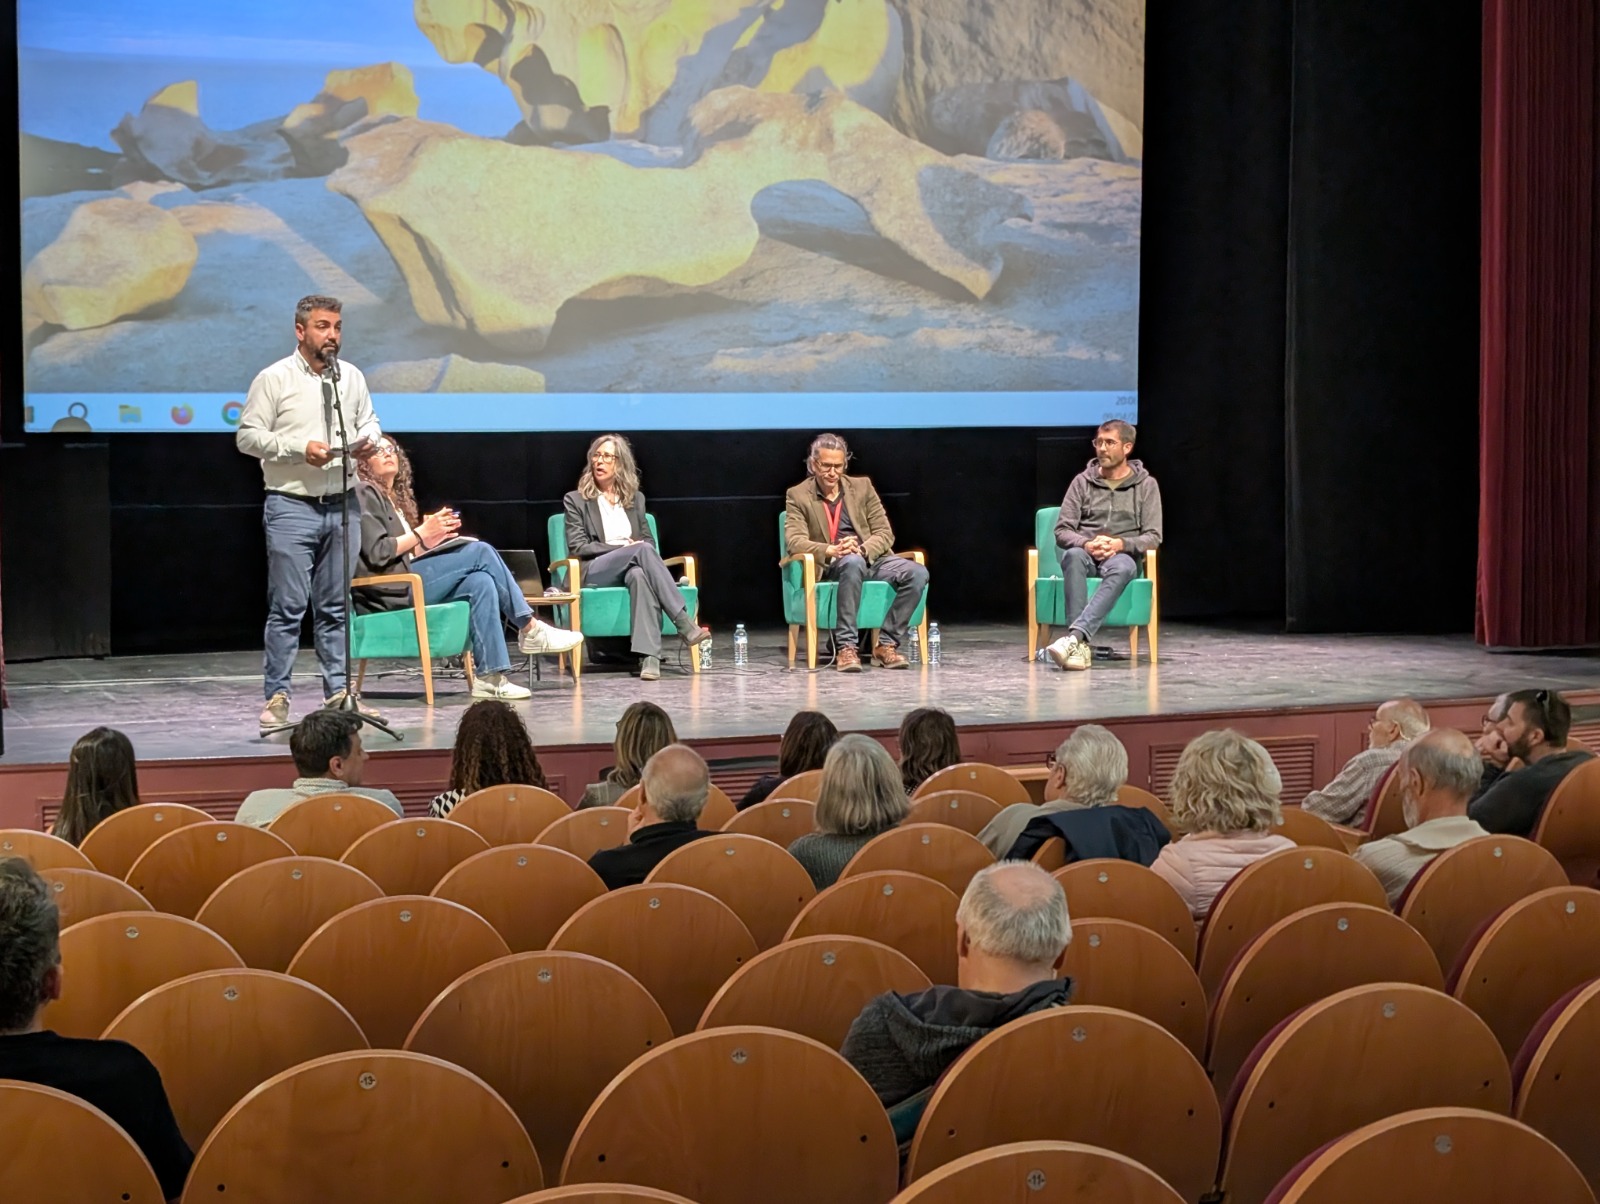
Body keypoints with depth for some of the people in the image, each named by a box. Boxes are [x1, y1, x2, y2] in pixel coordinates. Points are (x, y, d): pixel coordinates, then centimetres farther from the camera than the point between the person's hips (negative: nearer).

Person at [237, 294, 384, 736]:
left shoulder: (352, 377, 11)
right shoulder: (274, 379, -4)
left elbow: (369, 421, 21)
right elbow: (247, 435, -6)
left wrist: (368, 440, -2)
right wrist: (299, 449, -16)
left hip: (342, 504, 5)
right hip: (292, 505, -5)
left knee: (334, 607, 10)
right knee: (288, 607, -6)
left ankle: (338, 692, 15)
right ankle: (276, 697, -1)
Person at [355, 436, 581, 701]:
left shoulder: (396, 497, 25)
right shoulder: (364, 493, -2)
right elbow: (377, 554, -15)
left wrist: (428, 541, 2)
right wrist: (422, 532, -13)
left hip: (407, 577, 8)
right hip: (387, 590, -8)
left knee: (480, 582, -15)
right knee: (480, 552, -15)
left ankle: (490, 677, -23)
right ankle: (529, 629, -8)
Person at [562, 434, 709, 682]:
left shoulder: (635, 499, 22)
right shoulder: (576, 500, 11)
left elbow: (649, 541, 19)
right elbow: (578, 547, 0)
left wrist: (638, 550, -8)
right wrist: (621, 547, -11)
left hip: (632, 567, 2)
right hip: (594, 572, -2)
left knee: (639, 575, -39)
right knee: (641, 551, -34)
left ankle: (649, 656, -54)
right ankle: (685, 625, -42)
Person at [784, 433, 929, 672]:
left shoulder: (862, 487, 13)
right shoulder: (798, 496, 5)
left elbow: (885, 533, 8)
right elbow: (795, 542, -7)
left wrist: (862, 549, -15)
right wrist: (831, 550, -25)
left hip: (871, 559, 4)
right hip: (830, 567, -3)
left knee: (917, 573, -26)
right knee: (852, 562, -41)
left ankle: (886, 644, -20)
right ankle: (845, 647, -37)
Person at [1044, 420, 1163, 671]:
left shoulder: (1146, 485, 8)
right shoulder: (1083, 482, 10)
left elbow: (1153, 538, 1)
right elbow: (1062, 531, 5)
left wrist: (1120, 544, -19)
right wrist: (1086, 544, -17)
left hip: (1123, 555, -1)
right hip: (1086, 553, 1)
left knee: (1123, 566, -40)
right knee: (1073, 556, -38)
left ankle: (1074, 636, -54)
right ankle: (1081, 645, -48)